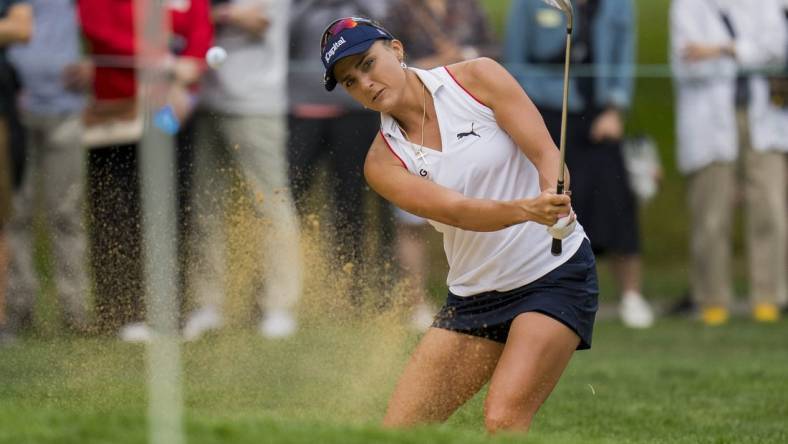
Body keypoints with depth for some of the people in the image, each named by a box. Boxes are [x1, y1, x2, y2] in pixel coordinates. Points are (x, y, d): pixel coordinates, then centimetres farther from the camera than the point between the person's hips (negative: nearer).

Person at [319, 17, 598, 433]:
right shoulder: (383, 161, -4)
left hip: (555, 275, -4)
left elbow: (547, 155, -13)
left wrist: (555, 202, -36)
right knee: (399, 429, -2)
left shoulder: (477, 79, -7)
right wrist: (525, 209, -40)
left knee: (502, 421, -22)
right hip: (473, 296, 4)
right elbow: (455, 210, -20)